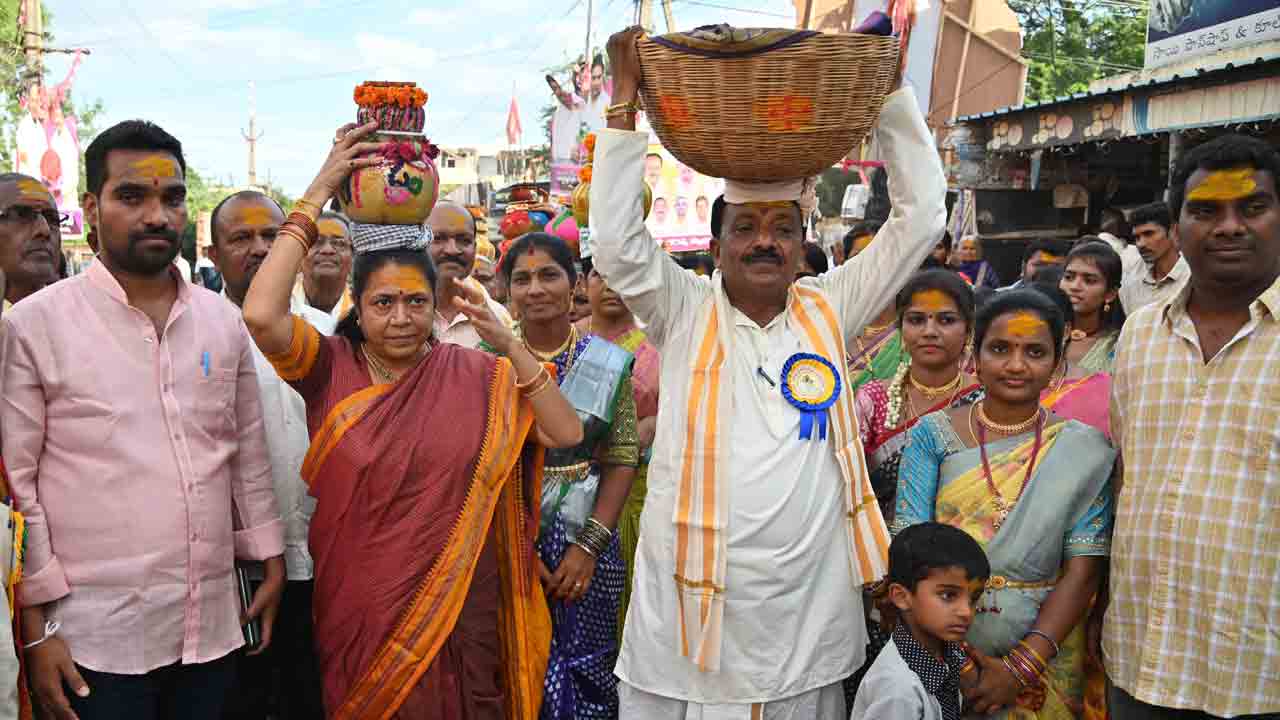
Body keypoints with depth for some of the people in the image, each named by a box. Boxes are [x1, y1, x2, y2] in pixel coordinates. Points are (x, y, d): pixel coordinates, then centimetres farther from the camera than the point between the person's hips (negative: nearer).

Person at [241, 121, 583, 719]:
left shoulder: (472, 373, -2)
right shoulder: (330, 370, -6)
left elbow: (565, 434, -9)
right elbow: (261, 316, -24)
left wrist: (509, 345, -18)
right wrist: (317, 194, -21)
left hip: (457, 611, 1)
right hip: (359, 613, -1)